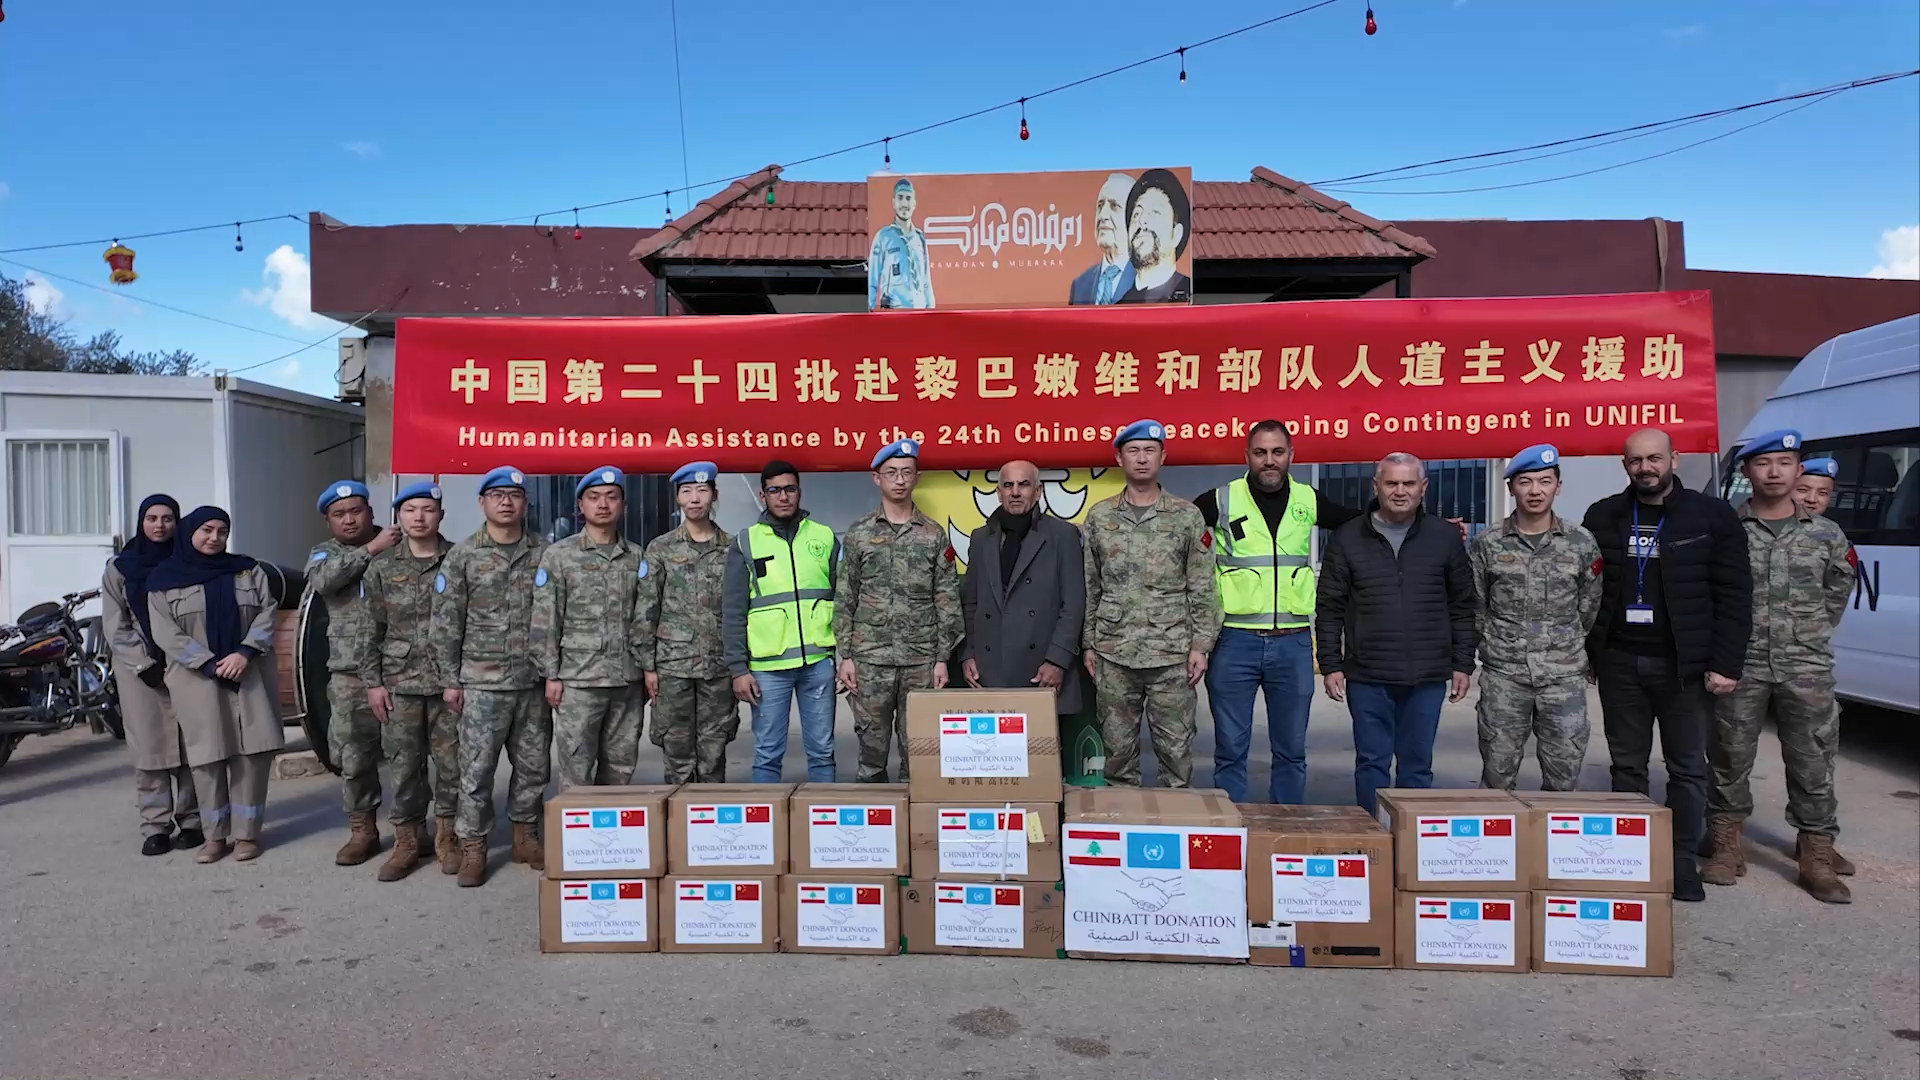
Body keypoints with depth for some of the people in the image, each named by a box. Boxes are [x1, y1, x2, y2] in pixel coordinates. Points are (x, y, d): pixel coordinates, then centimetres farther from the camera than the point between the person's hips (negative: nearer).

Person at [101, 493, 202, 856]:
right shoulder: (119, 567, 7)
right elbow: (116, 626, 4)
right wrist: (144, 663, -7)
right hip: (140, 669, 0)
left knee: (189, 745, -2)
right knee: (148, 748, -1)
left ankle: (191, 821, 5)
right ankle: (155, 826, 4)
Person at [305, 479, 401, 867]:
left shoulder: (399, 548, 4)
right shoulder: (324, 554, 11)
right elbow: (323, 578, -13)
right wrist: (371, 549, -15)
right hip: (350, 675, 2)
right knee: (353, 755, 6)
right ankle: (362, 830, 20)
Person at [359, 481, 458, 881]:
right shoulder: (382, 568, 7)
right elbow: (371, 630, 8)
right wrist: (372, 682, 1)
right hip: (400, 683, 2)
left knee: (452, 763, 4)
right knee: (403, 766, 6)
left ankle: (447, 837, 18)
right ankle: (407, 840, 18)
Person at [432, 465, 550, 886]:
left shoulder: (543, 554, 5)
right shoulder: (462, 555, 1)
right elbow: (446, 623, 0)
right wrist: (450, 680, -3)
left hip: (534, 681, 2)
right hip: (483, 682, -2)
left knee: (533, 765, 9)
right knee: (476, 768, -1)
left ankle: (525, 837, 24)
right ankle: (472, 847, 10)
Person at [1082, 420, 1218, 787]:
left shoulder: (1187, 516, 2)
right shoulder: (1099, 516, 6)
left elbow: (1202, 589, 2)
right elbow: (1089, 587, 8)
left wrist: (1200, 646, -4)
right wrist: (1088, 645, 4)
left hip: (1172, 654, -1)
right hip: (1113, 654, 1)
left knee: (1176, 749, 3)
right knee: (1117, 749, 8)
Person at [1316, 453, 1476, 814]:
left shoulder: (1445, 538, 5)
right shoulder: (1347, 538, 2)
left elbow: (1462, 607, 9)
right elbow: (1329, 609, 3)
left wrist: (1462, 664, 5)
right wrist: (1331, 665, -2)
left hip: (1428, 677, 1)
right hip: (1367, 677, -1)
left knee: (1418, 765, 10)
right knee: (1371, 763, 6)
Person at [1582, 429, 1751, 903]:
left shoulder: (1711, 516, -1)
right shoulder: (1602, 517, 6)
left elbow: (1734, 595, -3)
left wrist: (1726, 663, -9)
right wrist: (1589, 654, 4)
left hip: (1683, 665, -2)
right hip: (1619, 662, 2)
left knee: (1687, 768, 3)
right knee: (1627, 765, 9)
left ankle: (1683, 864, 13)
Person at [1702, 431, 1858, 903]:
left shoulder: (1826, 535, 6)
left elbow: (1838, 589, 19)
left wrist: (1811, 634, 14)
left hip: (1807, 668, 2)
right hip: (1740, 666, -2)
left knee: (1812, 763, 5)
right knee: (1730, 758, 6)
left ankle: (1817, 859, 15)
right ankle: (1727, 849, 18)